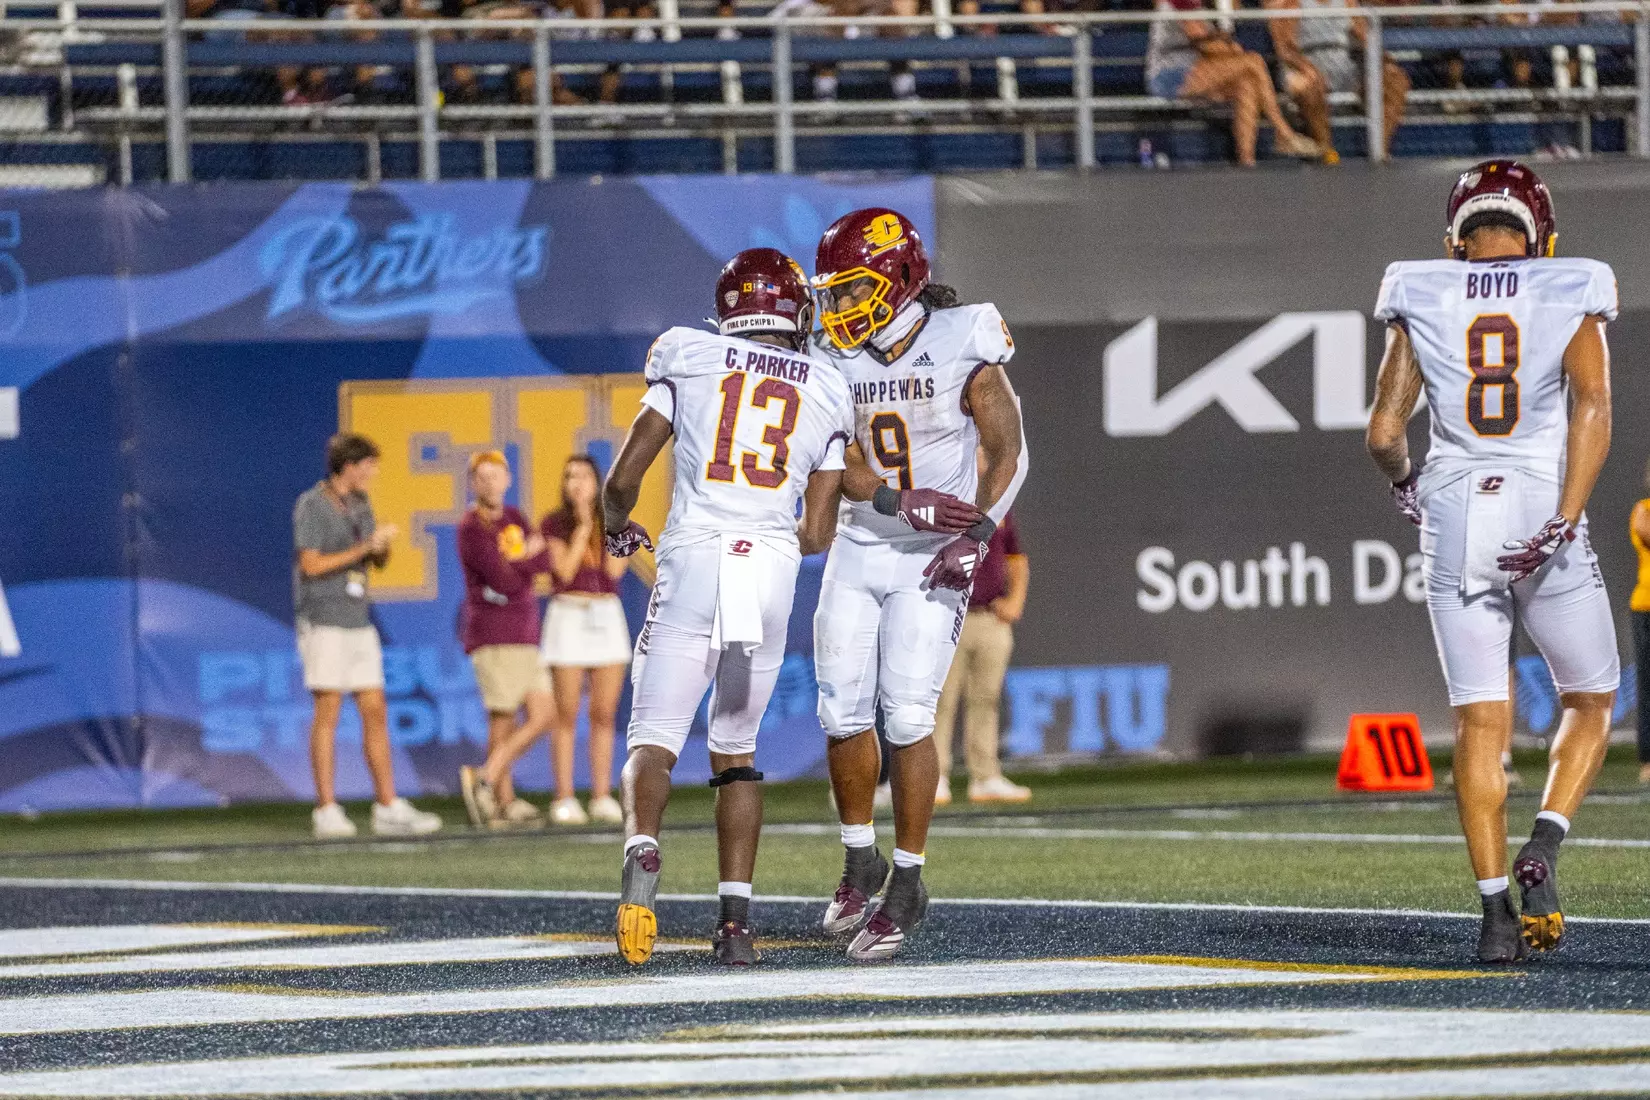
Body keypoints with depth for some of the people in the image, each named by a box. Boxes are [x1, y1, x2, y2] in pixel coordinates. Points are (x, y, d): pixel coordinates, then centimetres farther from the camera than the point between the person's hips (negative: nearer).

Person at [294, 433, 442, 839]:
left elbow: (378, 561, 20)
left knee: (375, 712, 4)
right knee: (328, 713, -7)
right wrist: (363, 549, -15)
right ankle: (327, 811, -5)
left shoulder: (359, 504, 15)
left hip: (359, 622, 7)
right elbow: (311, 565, -14)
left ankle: (388, 807, 5)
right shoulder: (311, 505, -7)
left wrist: (384, 544, -3)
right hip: (324, 623, -7)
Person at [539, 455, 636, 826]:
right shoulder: (555, 524, 1)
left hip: (607, 619, 3)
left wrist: (605, 522, -8)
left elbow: (614, 570, -7)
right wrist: (583, 526, -10)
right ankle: (564, 799, -3)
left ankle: (603, 797, 5)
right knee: (566, 715, -4)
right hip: (568, 617, -3)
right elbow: (564, 571, -11)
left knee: (604, 715, 2)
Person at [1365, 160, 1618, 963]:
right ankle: (1542, 848, -6)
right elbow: (1592, 407, -13)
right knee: (1590, 702, 16)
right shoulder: (1571, 298, 2)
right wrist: (1564, 523, -17)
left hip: (1454, 524, 2)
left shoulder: (1421, 303, 6)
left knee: (1480, 721, 4)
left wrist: (1404, 480, 24)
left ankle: (1496, 907, -5)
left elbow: (1384, 431, 2)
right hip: (1543, 510, -2)